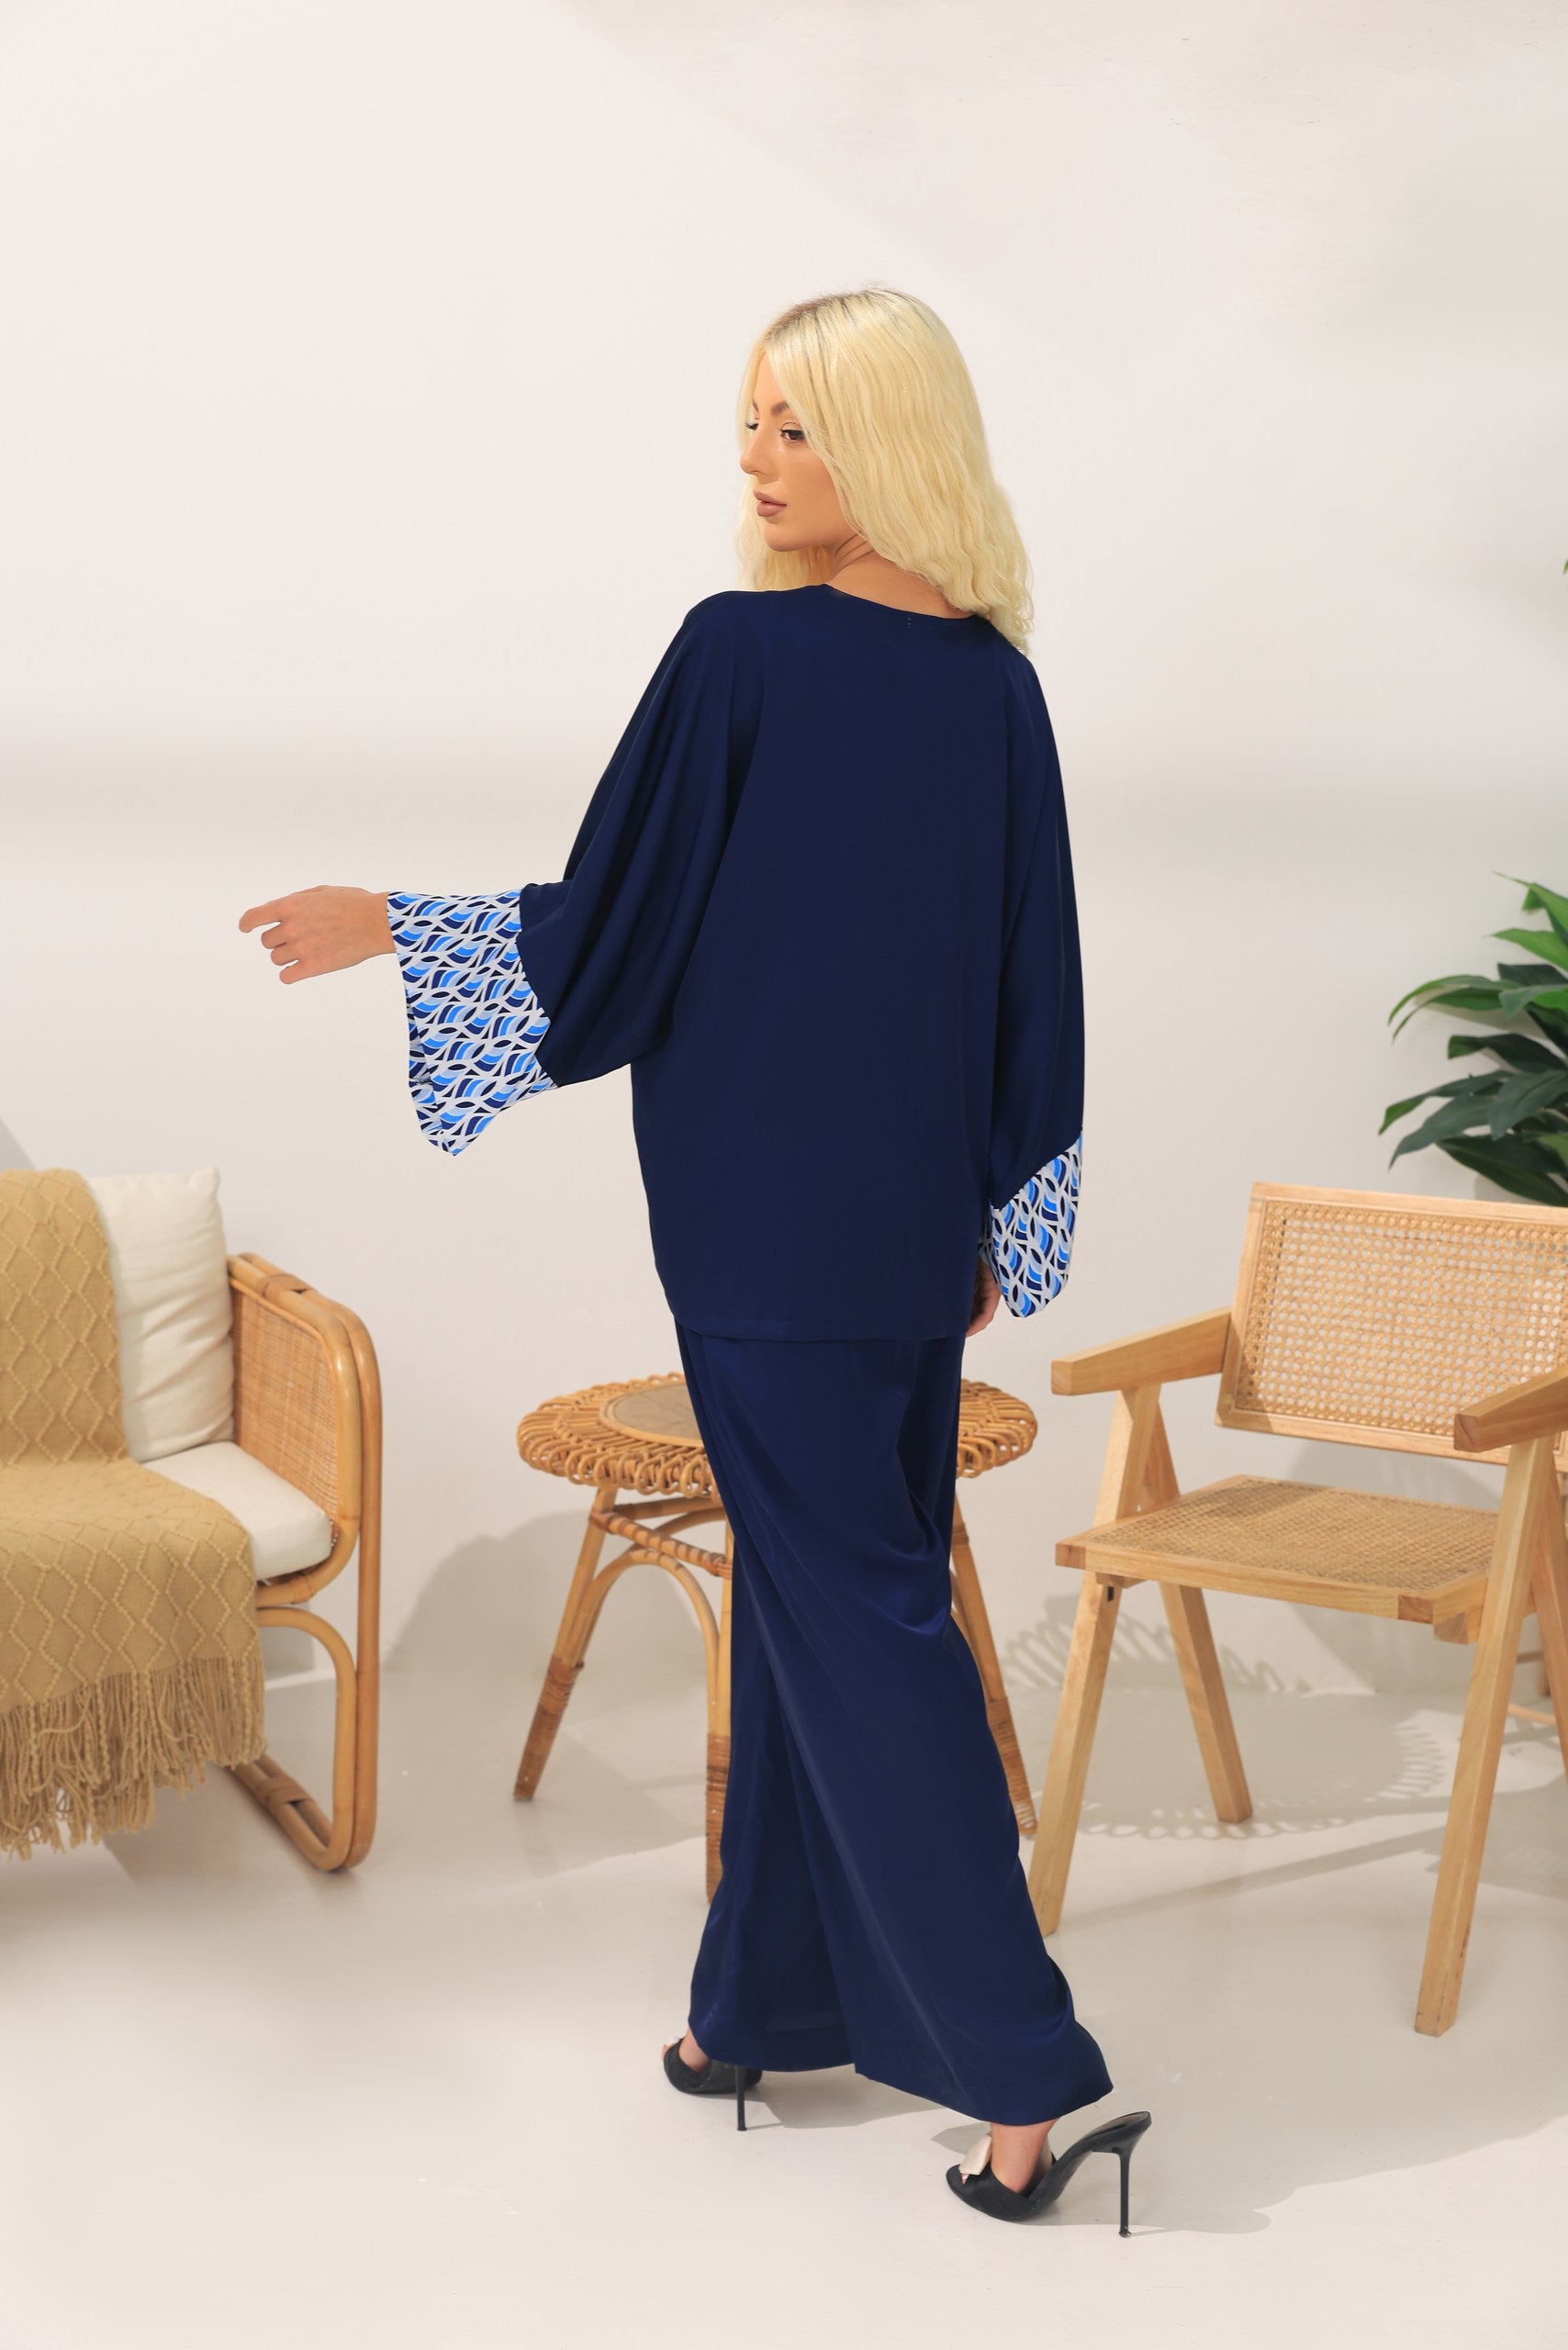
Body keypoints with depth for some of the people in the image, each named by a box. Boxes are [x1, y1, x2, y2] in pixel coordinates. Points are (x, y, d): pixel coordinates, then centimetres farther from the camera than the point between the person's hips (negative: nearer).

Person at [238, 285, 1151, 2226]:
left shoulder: (740, 652, -14)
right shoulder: (997, 681, 4)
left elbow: (610, 925, -12)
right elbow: (1037, 979, 8)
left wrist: (388, 927, 2)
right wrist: (999, 1225, 16)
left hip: (764, 1207, -6)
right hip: (919, 1221, 6)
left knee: (850, 1610, -3)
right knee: (835, 1581, 16)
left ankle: (1024, 2070, -4)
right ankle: (781, 1994, 28)